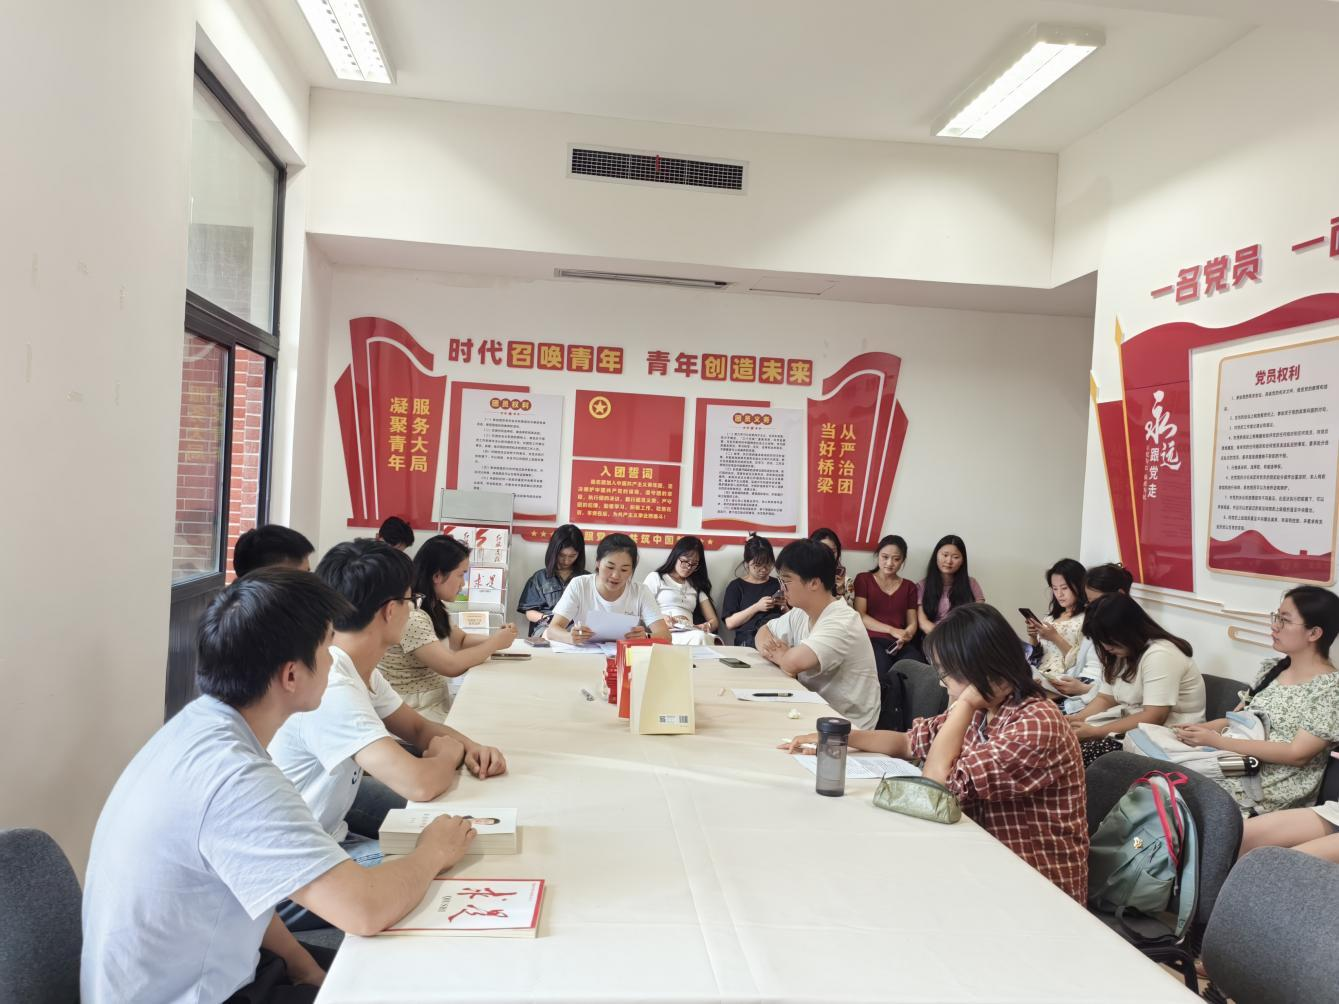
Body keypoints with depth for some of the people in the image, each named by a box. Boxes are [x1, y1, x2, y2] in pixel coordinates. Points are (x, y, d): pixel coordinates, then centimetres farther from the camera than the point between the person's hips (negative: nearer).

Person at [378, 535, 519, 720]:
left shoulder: (433, 607, 6)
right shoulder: (409, 615, -23)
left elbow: (461, 640, 18)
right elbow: (451, 666, -26)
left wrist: (494, 637, -1)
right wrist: (494, 643, -13)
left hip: (438, 702, 9)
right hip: (416, 714, -9)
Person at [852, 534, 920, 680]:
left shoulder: (909, 587, 24)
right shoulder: (863, 579, 13)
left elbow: (912, 623, 15)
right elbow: (860, 616, 1)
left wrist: (906, 636, -10)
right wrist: (892, 630, -10)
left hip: (901, 644, 3)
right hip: (872, 640, -3)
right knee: (885, 674, -37)